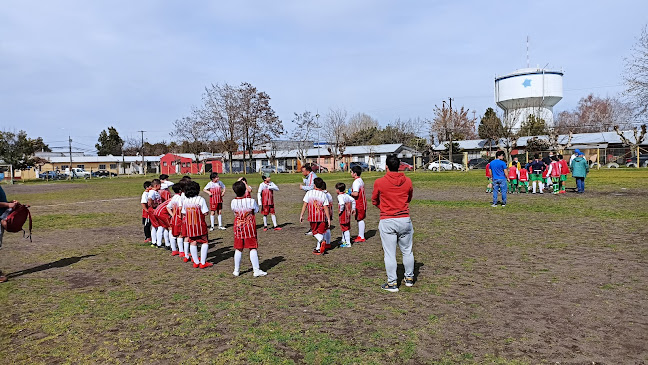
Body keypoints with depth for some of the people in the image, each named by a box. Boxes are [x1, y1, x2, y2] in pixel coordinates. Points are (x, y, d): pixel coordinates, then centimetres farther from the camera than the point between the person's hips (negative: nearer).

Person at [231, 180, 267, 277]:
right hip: (250, 227, -3)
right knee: (253, 248, 4)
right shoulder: (251, 201, -14)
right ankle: (256, 270, 7)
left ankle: (236, 270, 20)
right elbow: (256, 210, 3)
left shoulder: (233, 202, -6)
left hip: (238, 227, 3)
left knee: (238, 249, 12)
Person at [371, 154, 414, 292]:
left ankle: (392, 283, 10)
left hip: (387, 222, -3)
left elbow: (374, 201, 7)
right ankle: (409, 278, 31)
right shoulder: (408, 181, 0)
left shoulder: (379, 182, -8)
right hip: (405, 220, 3)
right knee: (407, 251, 17)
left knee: (389, 253, 4)